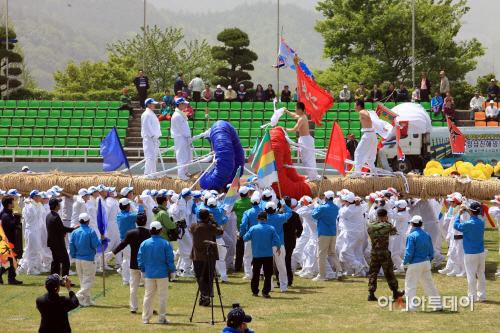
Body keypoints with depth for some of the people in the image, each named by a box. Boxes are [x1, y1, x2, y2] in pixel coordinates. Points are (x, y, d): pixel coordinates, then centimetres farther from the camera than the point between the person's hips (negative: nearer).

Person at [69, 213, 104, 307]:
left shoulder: (75, 232, 2)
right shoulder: (91, 232, -13)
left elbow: (71, 246, 4)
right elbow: (95, 245, -13)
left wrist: (74, 256, 15)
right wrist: (101, 239, 4)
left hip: (78, 259, 6)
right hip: (88, 260, -6)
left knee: (82, 280, 15)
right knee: (88, 280, -1)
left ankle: (87, 300, 19)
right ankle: (79, 296, -17)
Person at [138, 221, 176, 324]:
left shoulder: (144, 244, 0)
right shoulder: (165, 244, -8)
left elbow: (140, 259, 4)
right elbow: (170, 260, -7)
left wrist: (143, 270, 15)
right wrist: (172, 269, 7)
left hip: (149, 274, 3)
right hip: (162, 273, -3)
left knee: (148, 295, 10)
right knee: (162, 295, 4)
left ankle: (145, 318, 10)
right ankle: (161, 318, 5)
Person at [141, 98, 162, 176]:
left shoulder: (152, 114, 20)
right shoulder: (147, 114, -11)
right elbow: (146, 127, -18)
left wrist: (157, 137, 16)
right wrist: (153, 136, -19)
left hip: (154, 138, 10)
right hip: (149, 138, -10)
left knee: (154, 157, 11)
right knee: (150, 156, -14)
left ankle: (153, 173, 15)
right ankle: (147, 174, -17)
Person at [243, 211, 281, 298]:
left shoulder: (253, 228, -4)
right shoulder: (271, 229, -5)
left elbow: (245, 238, -2)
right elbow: (277, 240, -6)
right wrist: (278, 248, 13)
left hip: (256, 255, 1)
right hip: (268, 255, -1)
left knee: (256, 273, 15)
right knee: (267, 274, 2)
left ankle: (255, 291, 23)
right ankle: (265, 292, -6)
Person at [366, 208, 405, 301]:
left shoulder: (370, 225, -1)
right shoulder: (386, 226, -13)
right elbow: (394, 231, 5)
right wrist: (388, 222, 15)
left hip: (373, 252, 3)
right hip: (384, 252, -3)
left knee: (373, 273, 7)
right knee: (389, 273, 8)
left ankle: (371, 293, -2)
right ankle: (395, 292, 21)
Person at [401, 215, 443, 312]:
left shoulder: (412, 236, -13)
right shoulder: (427, 235, 6)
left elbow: (409, 253, -15)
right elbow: (431, 251, 12)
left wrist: (404, 263, -3)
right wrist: (430, 262, 25)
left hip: (415, 264, -6)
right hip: (426, 263, 6)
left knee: (410, 285, 1)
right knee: (429, 284, 15)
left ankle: (411, 307, -1)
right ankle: (438, 305, 17)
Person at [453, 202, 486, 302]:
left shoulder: (468, 224, -20)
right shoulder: (481, 222, -2)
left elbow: (456, 225, -5)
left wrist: (459, 214, 6)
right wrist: (467, 210, 22)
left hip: (470, 254, -5)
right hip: (481, 253, 5)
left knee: (471, 275, 1)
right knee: (481, 274, 13)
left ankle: (473, 296, 4)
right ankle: (482, 295, 19)